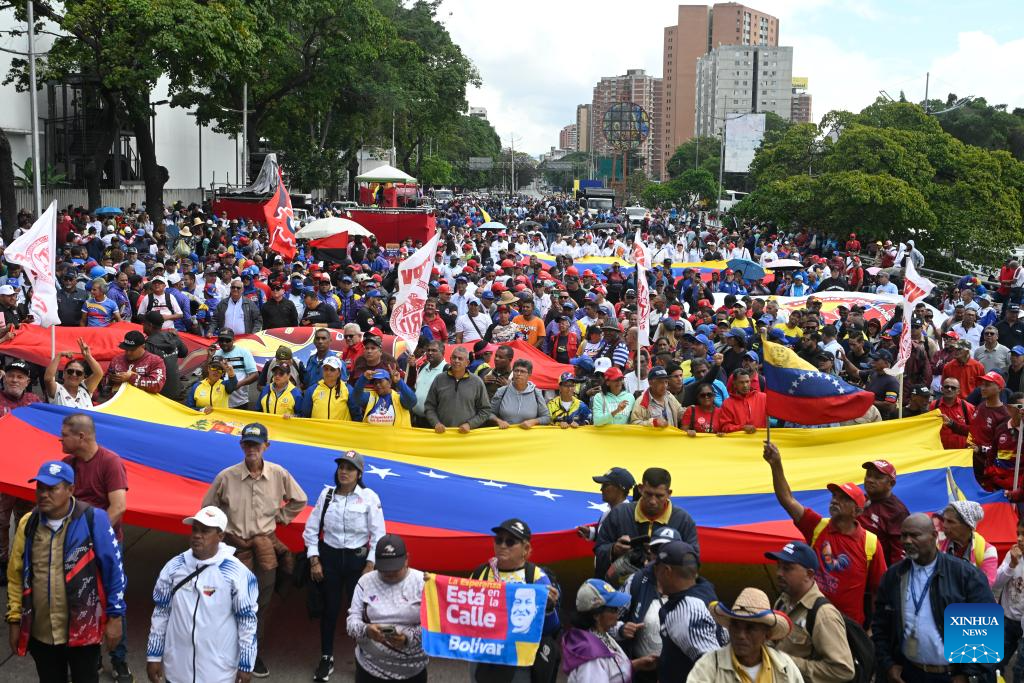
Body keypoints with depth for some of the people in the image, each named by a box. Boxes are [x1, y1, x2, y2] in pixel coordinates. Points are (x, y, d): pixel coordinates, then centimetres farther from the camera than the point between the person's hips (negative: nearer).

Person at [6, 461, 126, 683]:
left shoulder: (93, 519, -12)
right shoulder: (28, 524, 1)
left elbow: (114, 569, -8)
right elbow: (15, 575, 9)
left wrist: (114, 616, -7)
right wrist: (14, 619, 7)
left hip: (83, 631, -4)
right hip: (40, 633, 4)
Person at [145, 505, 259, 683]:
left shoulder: (237, 573, -14)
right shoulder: (174, 567, -3)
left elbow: (247, 620, -7)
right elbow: (160, 612, 6)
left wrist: (246, 664, -5)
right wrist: (154, 656, 8)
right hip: (177, 667, 3)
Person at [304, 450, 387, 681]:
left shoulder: (369, 497, -9)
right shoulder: (327, 494, -1)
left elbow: (378, 535, -6)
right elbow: (311, 529, 3)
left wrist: (370, 565, -9)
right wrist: (314, 560, -1)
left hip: (357, 558, -2)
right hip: (329, 557, 2)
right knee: (330, 608, 10)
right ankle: (326, 659, 26)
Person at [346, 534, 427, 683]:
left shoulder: (423, 582, -5)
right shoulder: (365, 581, 0)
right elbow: (352, 620, -3)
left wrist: (408, 638, -26)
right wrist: (366, 630, -24)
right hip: (369, 667, 1)